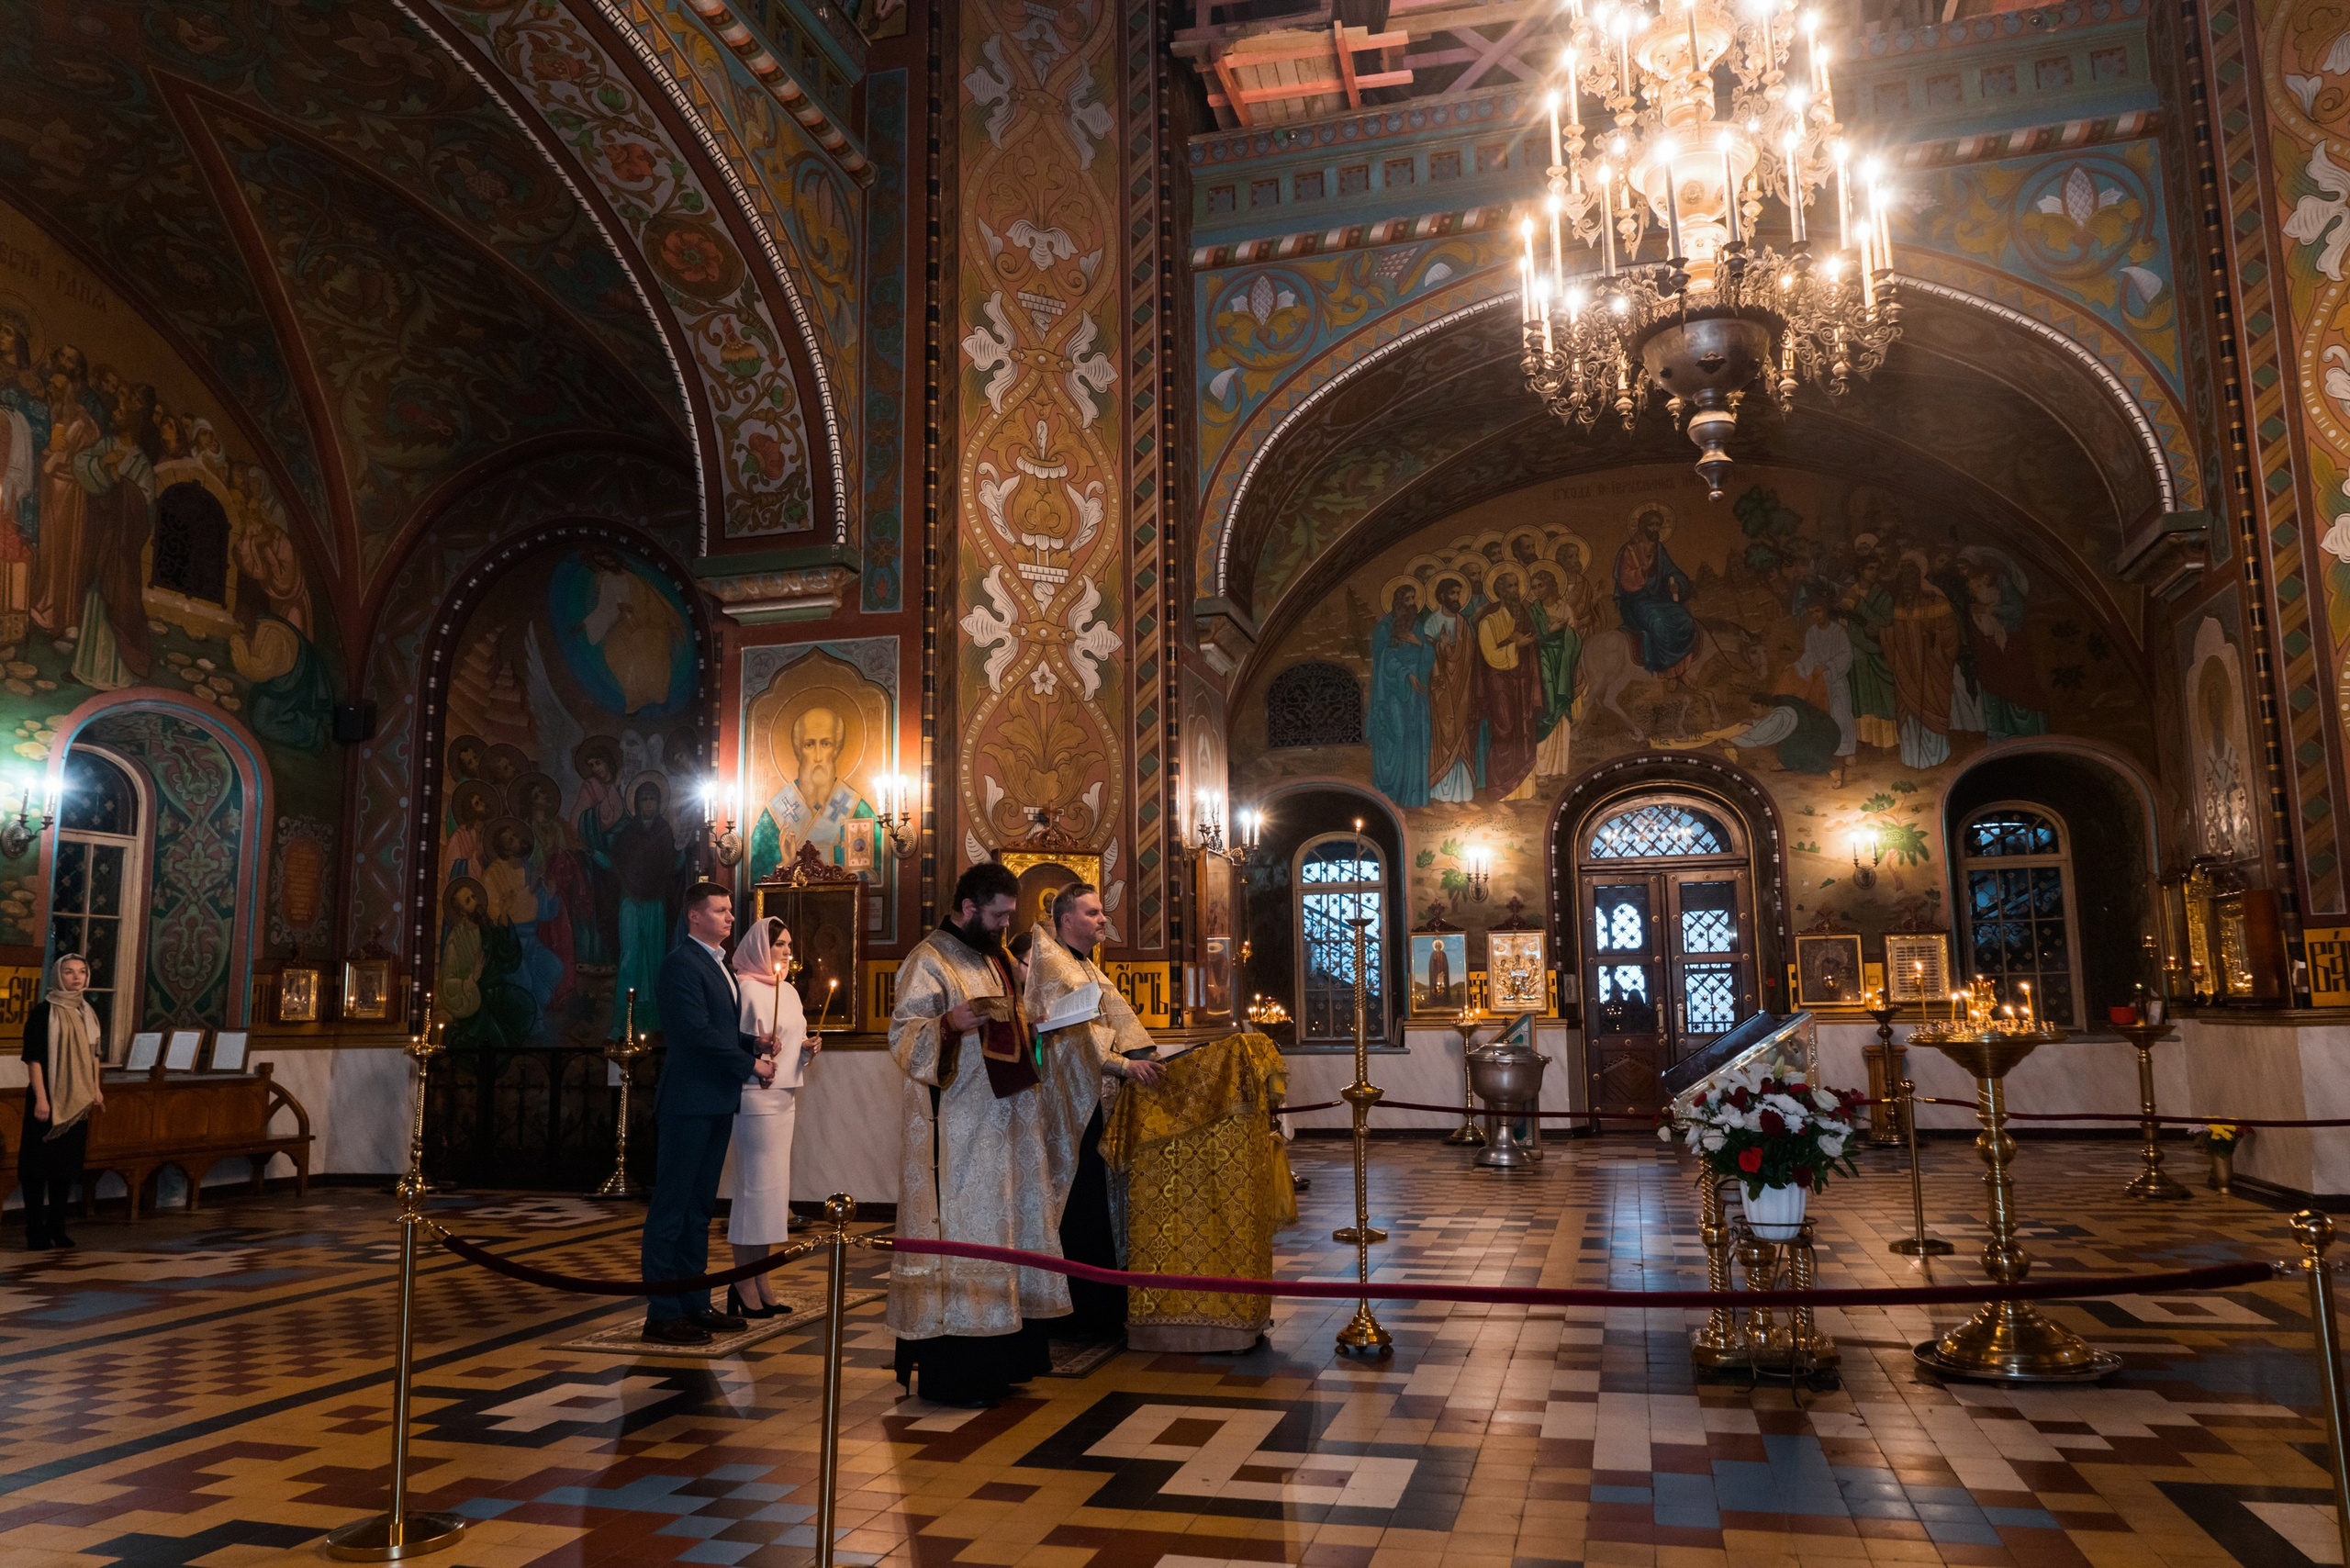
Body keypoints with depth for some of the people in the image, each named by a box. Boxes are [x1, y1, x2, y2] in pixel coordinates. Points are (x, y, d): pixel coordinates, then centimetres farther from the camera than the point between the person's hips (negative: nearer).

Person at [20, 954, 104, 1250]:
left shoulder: (88, 1012, 10)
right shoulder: (43, 1013, -9)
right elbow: (33, 1058, -13)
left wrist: (96, 1088, 12)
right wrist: (40, 1098, -17)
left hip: (77, 1100, 6)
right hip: (48, 1098, -6)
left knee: (68, 1164, 10)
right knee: (39, 1163, -2)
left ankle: (57, 1228, 18)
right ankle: (35, 1232, 4)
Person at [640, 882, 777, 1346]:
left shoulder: (720, 965, 19)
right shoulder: (681, 963, -12)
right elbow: (699, 1032, -19)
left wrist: (754, 1042, 4)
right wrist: (751, 1064, -14)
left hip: (716, 1103, 10)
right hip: (690, 1102, -9)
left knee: (699, 1207, 14)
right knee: (672, 1207, -3)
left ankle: (694, 1304, 22)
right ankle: (662, 1314, 3)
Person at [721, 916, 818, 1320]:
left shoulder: (789, 991, 16)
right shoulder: (745, 989, -9)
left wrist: (808, 1047, 6)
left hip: (783, 1095, 9)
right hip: (755, 1095, -9)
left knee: (771, 1185, 10)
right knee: (755, 1184, -7)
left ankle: (760, 1278, 15)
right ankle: (745, 1284, 0)